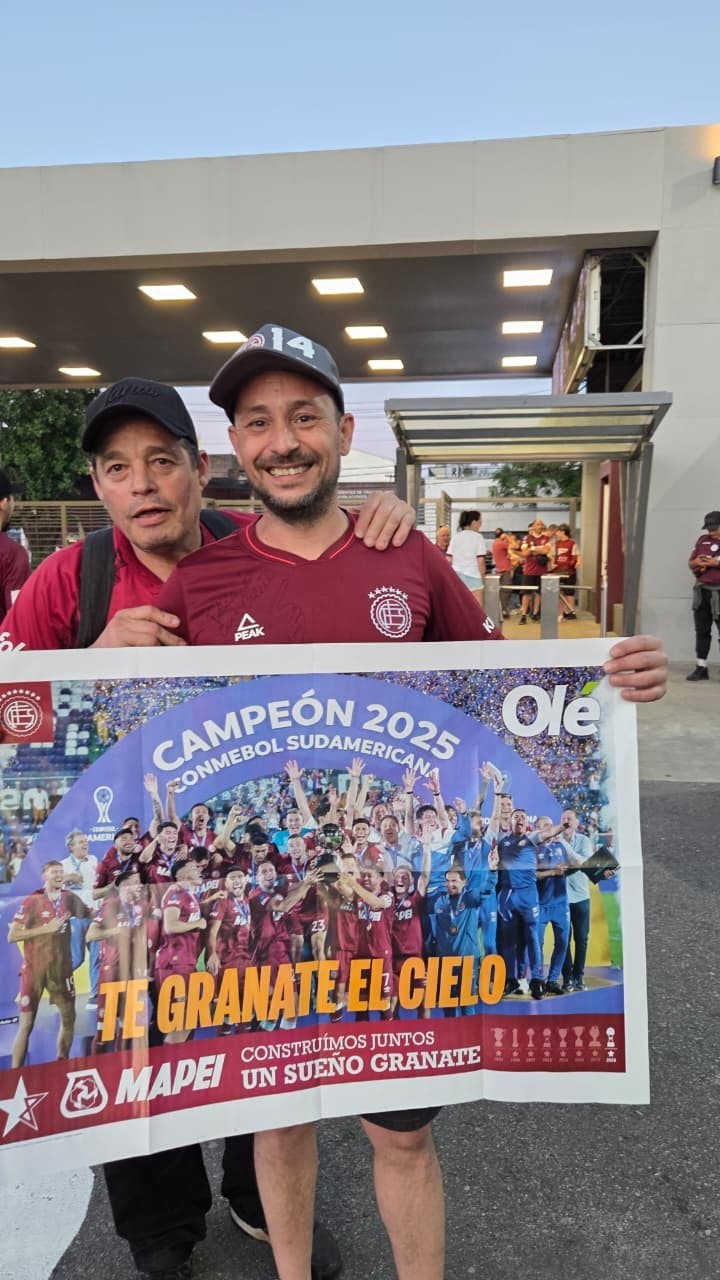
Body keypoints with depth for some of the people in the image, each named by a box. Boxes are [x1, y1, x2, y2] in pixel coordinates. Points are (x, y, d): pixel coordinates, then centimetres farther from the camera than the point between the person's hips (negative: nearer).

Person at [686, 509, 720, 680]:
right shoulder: (703, 540, 11)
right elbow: (690, 563, 15)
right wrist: (696, 562, -6)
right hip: (702, 591, 5)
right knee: (702, 631, 10)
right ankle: (701, 668, 17)